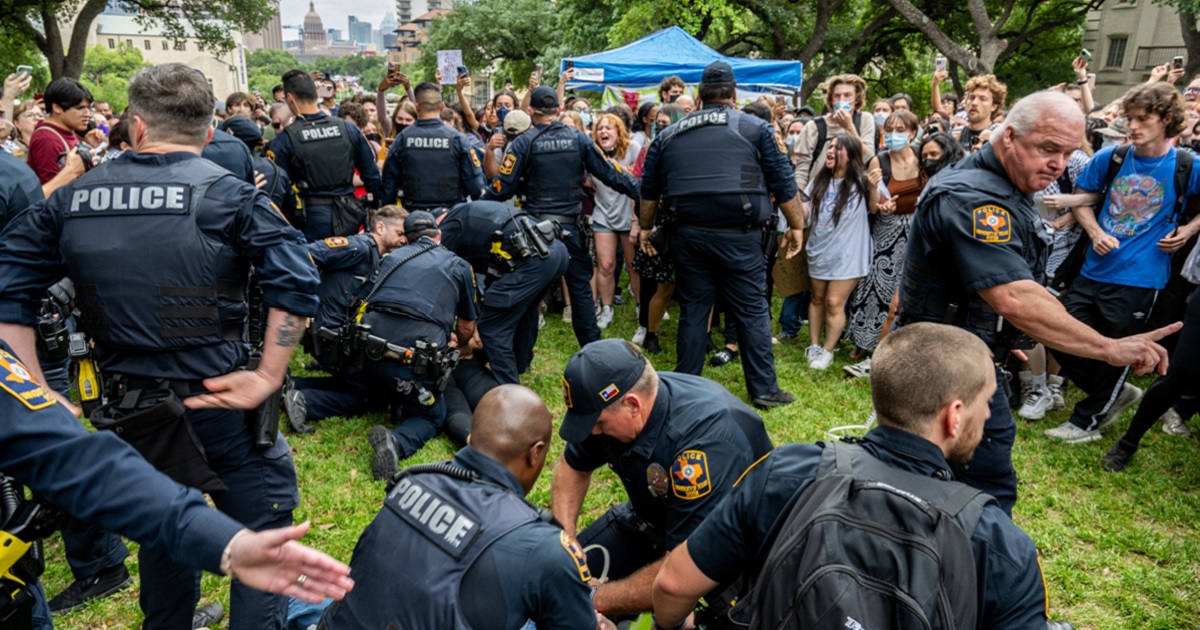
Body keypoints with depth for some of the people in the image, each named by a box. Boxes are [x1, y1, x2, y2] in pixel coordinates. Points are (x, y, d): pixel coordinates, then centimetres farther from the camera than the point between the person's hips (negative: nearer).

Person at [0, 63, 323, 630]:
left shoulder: (70, 200, 3)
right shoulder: (228, 195, -10)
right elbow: (296, 283, -21)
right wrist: (268, 377, -16)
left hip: (127, 408, 5)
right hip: (220, 401, -4)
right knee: (263, 536, 10)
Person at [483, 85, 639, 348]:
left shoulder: (523, 143, -6)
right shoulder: (578, 138, -1)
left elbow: (503, 188, -8)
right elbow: (608, 172, 2)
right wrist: (639, 191, 11)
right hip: (570, 227, 1)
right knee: (581, 289, 9)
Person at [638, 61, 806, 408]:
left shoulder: (669, 135, 12)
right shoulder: (756, 128, 2)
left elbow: (649, 190, 18)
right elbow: (783, 184, 1)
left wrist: (645, 227, 30)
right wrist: (796, 226, 11)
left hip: (688, 235, 3)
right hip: (738, 236, -3)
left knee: (692, 311, 11)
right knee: (752, 311, 5)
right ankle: (764, 389, 10)